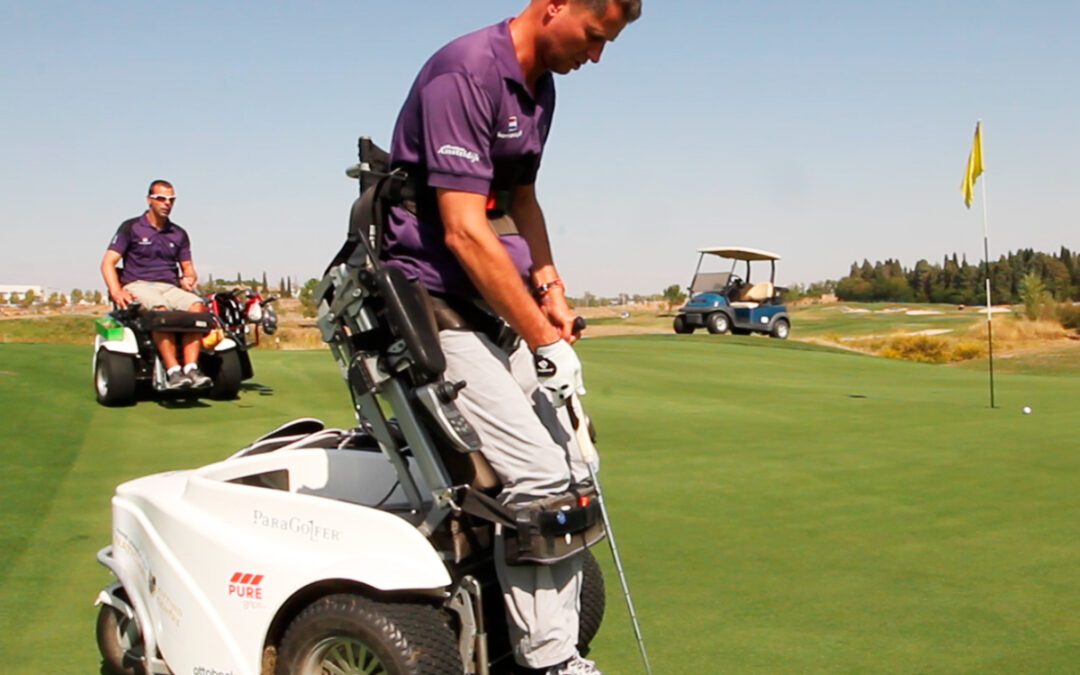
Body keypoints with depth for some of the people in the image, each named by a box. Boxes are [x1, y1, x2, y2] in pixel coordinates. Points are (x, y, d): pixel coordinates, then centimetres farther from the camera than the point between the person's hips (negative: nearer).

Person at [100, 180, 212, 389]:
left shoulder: (179, 234, 19)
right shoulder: (131, 228, 7)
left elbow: (188, 268, 21)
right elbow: (108, 263, 0)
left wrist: (189, 278, -5)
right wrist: (117, 292, -17)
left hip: (170, 288, 4)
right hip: (138, 286, -3)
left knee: (197, 305, -29)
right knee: (160, 309, -38)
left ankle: (191, 368, -39)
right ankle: (172, 370, -43)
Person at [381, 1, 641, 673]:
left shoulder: (541, 88, 12)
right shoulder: (465, 72, -17)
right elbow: (464, 232, -23)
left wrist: (550, 287, 9)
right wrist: (543, 340, -20)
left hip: (498, 307, 9)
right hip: (435, 308, -9)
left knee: (574, 471, 5)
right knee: (539, 473, -17)